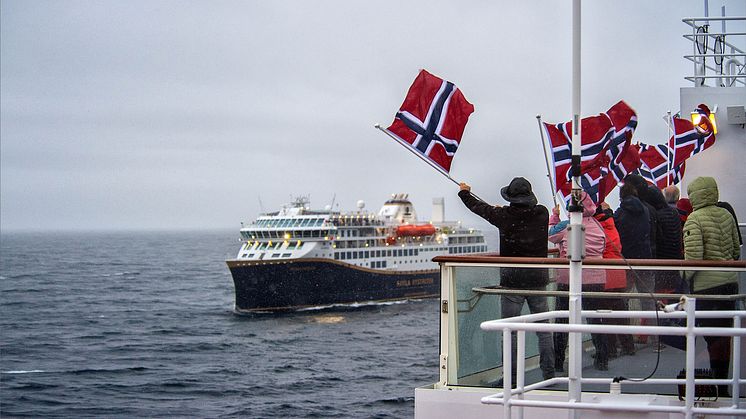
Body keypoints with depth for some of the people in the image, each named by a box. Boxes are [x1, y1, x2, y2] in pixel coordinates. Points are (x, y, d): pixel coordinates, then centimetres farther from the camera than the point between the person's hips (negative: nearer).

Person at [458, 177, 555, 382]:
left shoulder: (505, 216, -7)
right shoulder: (542, 213, -1)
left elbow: (480, 208, 10)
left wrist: (465, 193, 29)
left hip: (512, 280, -3)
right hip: (538, 280, 3)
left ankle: (511, 377, 1)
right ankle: (549, 373, 7)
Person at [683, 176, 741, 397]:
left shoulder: (695, 219, -12)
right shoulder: (726, 215, 8)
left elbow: (694, 254, -19)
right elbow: (736, 249, 14)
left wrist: (688, 277, -4)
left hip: (707, 284, -7)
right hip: (730, 281, 7)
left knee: (712, 335, -2)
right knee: (725, 333, 13)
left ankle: (718, 385, -2)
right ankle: (723, 384, 21)